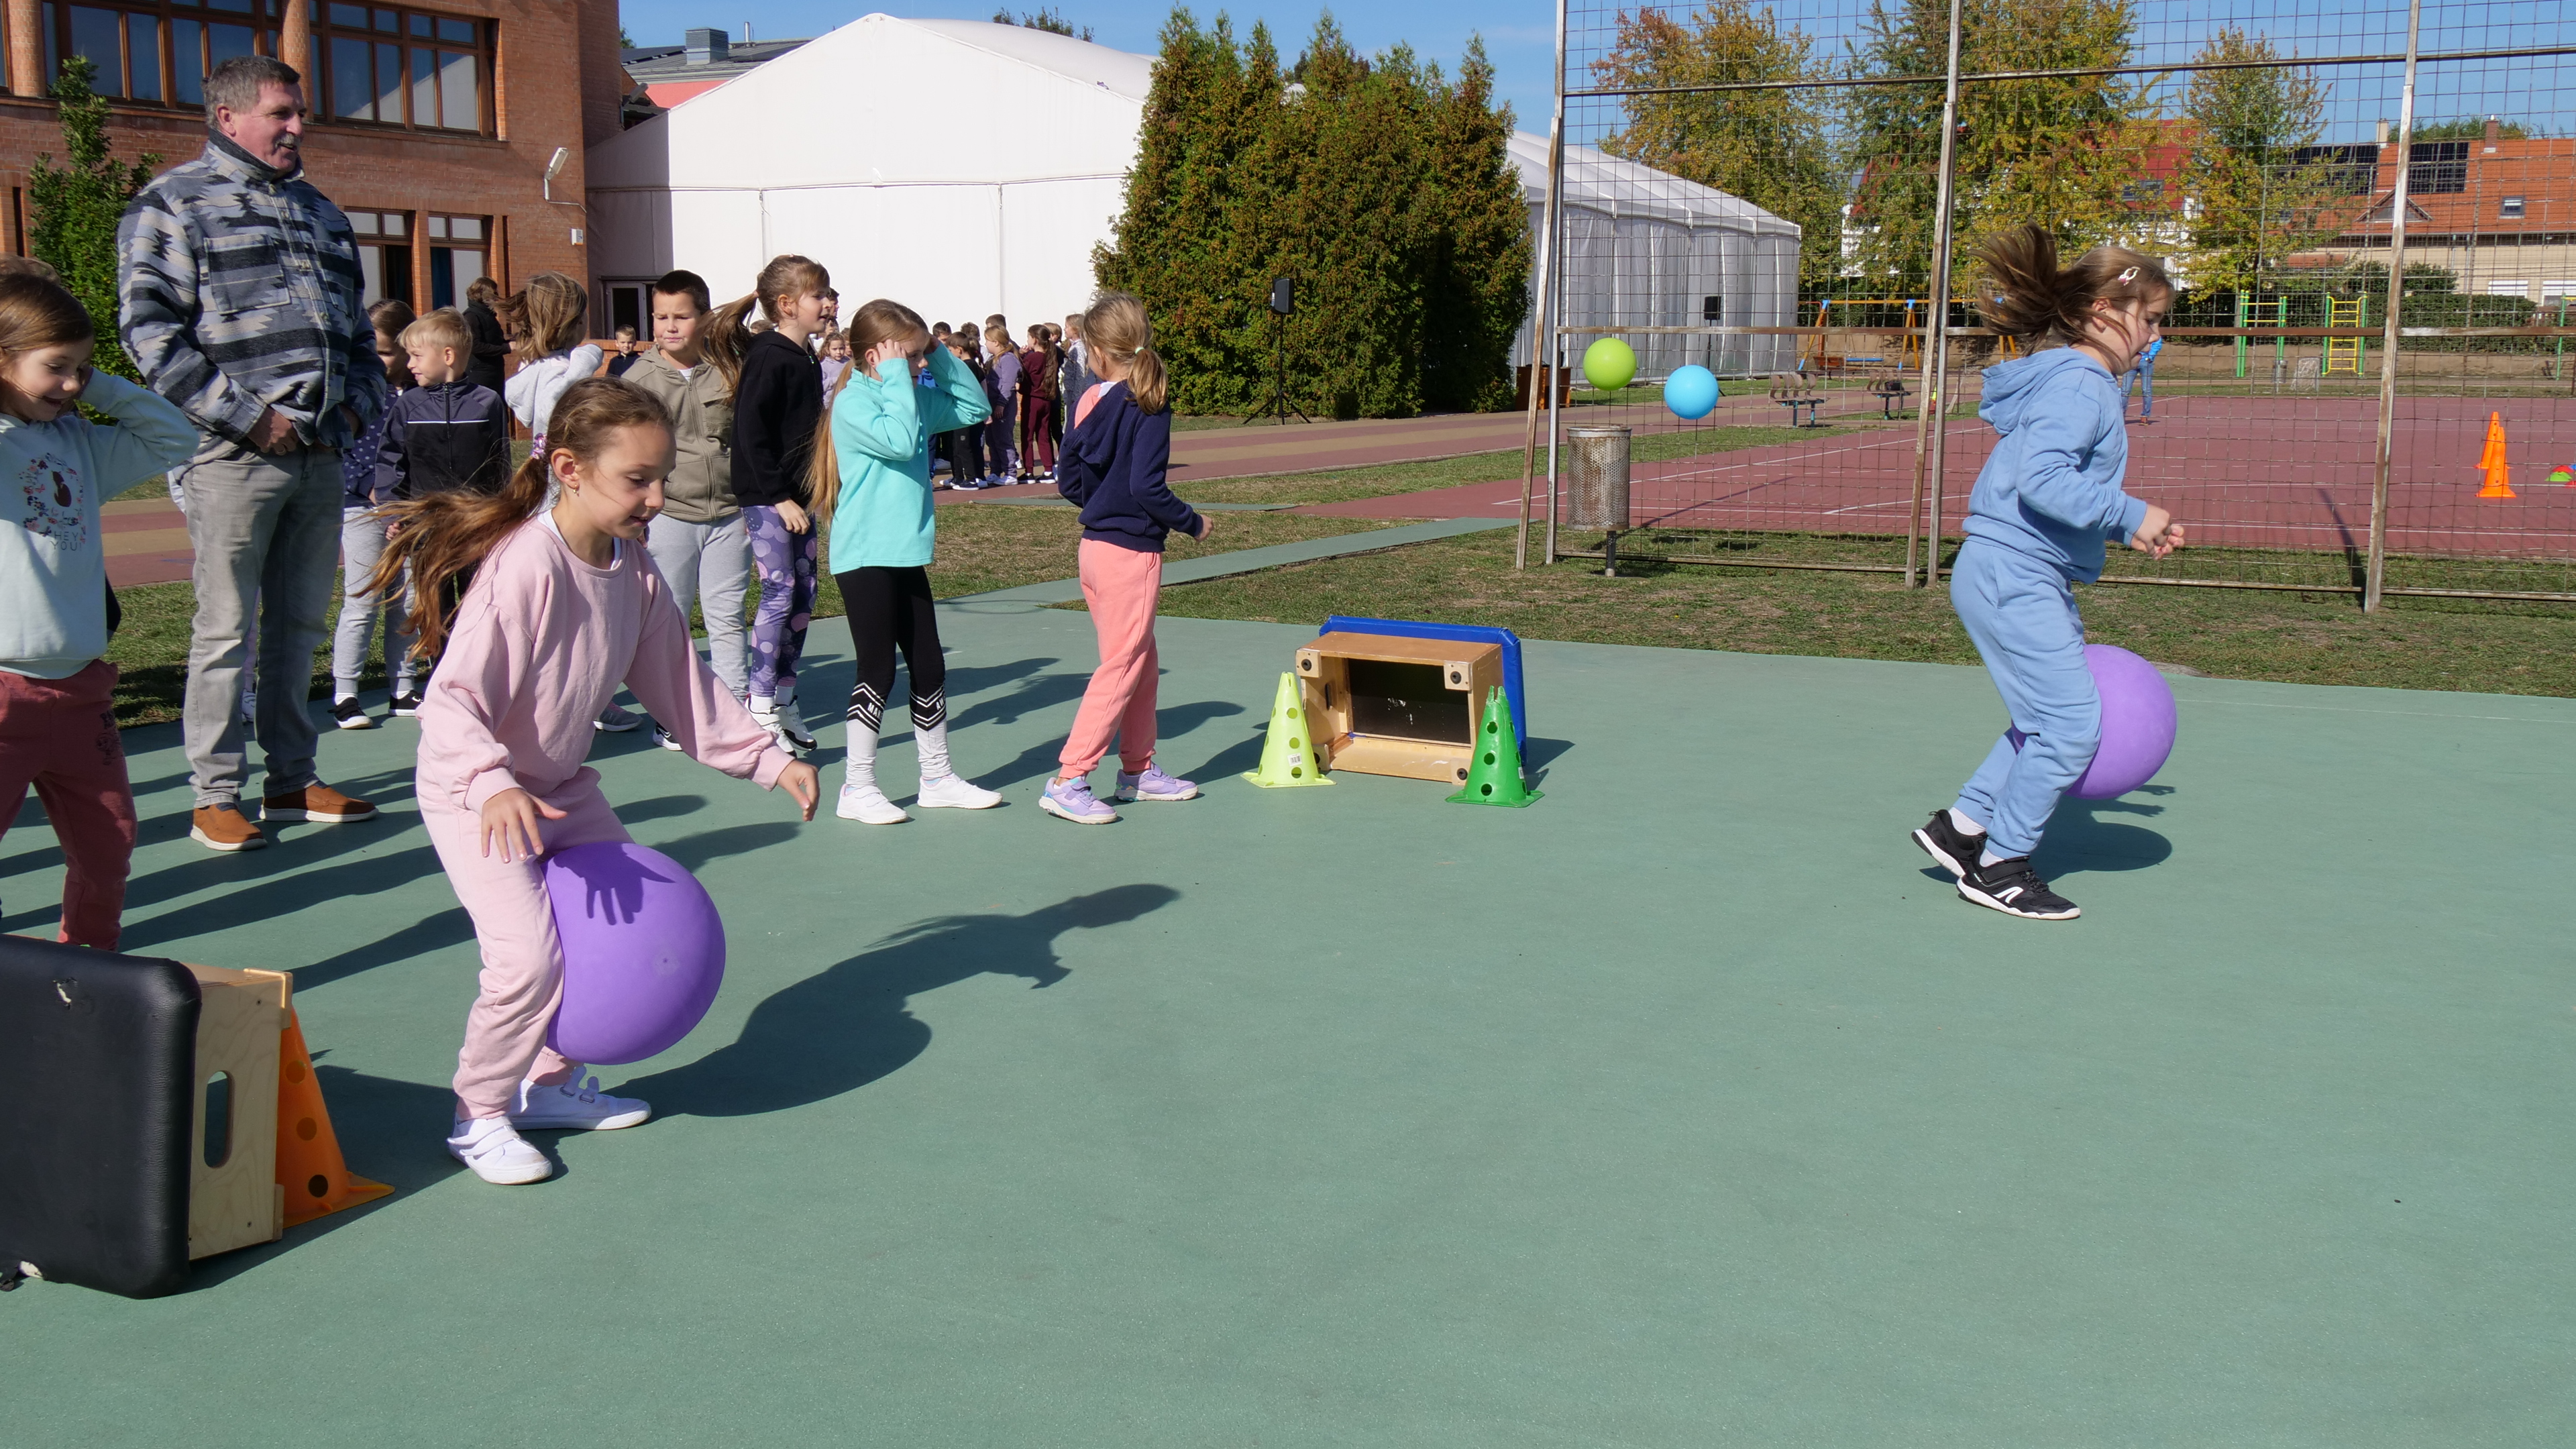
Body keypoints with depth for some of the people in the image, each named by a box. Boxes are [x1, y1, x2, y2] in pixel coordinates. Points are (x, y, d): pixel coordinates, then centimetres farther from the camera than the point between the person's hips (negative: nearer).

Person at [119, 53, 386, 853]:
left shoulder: (319, 210, 21)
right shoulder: (175, 202, 0)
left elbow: (356, 323, 27)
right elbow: (149, 327, -10)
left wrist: (361, 399, 9)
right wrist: (244, 414, -15)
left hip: (321, 454, 6)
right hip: (236, 454, -6)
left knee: (301, 623, 11)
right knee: (226, 629, -2)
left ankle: (292, 778, 20)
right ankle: (215, 797, 5)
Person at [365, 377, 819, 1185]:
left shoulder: (633, 570, -4)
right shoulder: (525, 566, -28)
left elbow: (682, 687, 7)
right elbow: (452, 701, -31)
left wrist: (767, 760, 5)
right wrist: (494, 786, -47)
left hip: (560, 784, 9)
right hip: (475, 795, -8)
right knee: (529, 958, -19)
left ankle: (552, 1084, 28)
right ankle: (478, 1118, 6)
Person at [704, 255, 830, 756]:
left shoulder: (805, 360, 13)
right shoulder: (769, 358, -13)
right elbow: (750, 432, -19)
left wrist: (810, 494, 13)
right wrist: (779, 496, -19)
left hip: (796, 495, 9)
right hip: (765, 496, -9)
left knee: (804, 594, 9)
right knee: (780, 593, -9)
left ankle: (784, 700, 18)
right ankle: (761, 709, -3)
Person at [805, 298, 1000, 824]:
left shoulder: (918, 397, 12)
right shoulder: (853, 404, -13)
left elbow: (973, 408, 20)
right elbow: (900, 440, -28)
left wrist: (946, 359, 8)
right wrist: (896, 378, -20)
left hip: (906, 554, 8)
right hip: (864, 557, -8)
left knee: (929, 666, 12)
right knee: (878, 669, -6)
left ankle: (937, 777, 23)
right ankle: (856, 786, 4)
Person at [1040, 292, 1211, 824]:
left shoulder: (1086, 403, 4)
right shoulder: (1149, 407, -15)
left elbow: (1068, 484, 6)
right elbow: (1146, 486, -22)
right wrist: (1191, 522, -8)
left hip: (1095, 546, 7)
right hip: (1133, 552, -7)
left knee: (1143, 662, 19)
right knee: (1121, 668, -3)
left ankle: (1139, 770, 28)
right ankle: (1067, 781, -5)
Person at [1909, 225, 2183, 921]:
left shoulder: (2081, 382, 17)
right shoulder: (2078, 383, -16)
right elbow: (2044, 480, -29)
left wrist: (2129, 529, 15)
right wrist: (2130, 515, -22)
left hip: (2030, 580, 11)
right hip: (2011, 579, -11)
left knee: (2052, 719, 15)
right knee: (2071, 724, -7)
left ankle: (1962, 826, 22)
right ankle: (1997, 869, 4)